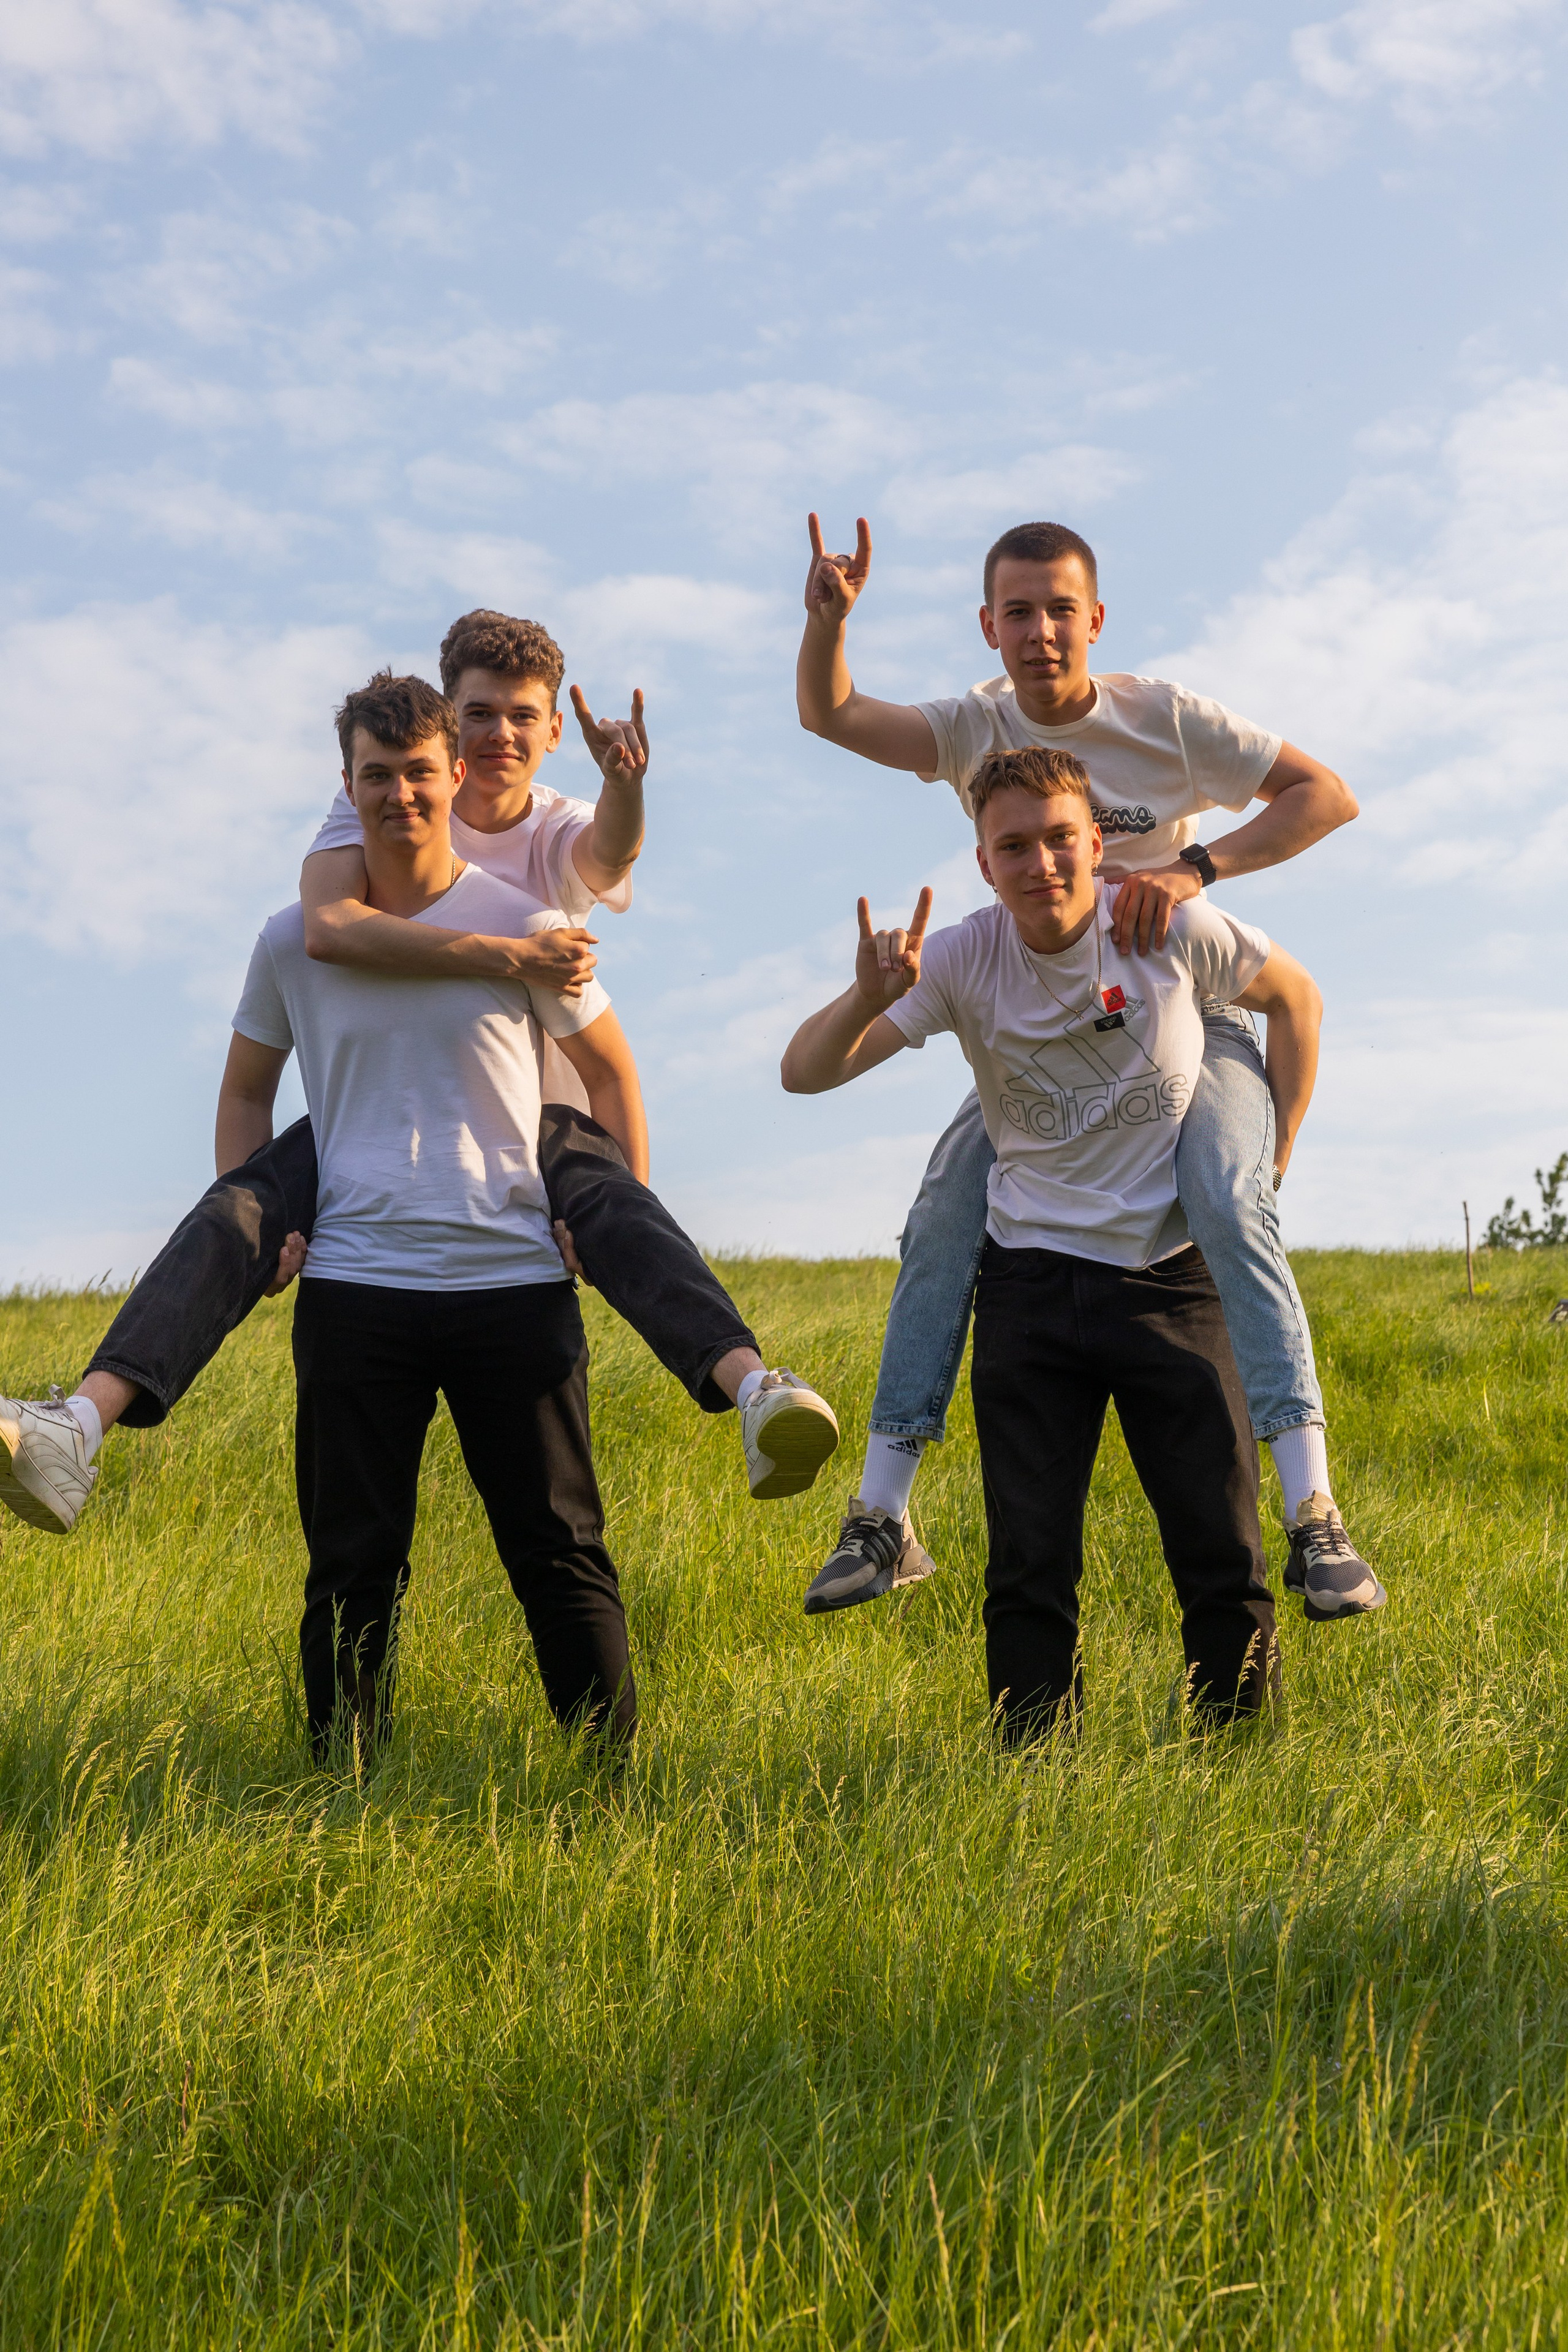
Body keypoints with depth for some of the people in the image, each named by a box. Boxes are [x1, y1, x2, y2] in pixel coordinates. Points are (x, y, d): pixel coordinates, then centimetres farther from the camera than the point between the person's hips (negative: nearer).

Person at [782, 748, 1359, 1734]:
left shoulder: (1173, 930, -9)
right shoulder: (960, 960, -8)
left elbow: (1295, 995, 11)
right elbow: (805, 1072, -13)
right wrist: (869, 998, -34)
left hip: (1170, 1276, 0)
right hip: (1031, 1281, 1)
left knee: (1224, 1560, 1)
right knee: (1029, 1569, 2)